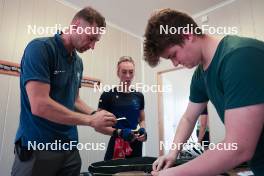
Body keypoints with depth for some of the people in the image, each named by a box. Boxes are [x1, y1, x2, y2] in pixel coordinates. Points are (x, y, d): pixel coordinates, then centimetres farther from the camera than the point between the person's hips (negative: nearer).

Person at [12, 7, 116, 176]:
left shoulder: (78, 62, 8)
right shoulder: (40, 48, -15)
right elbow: (39, 105, -24)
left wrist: (95, 115, -1)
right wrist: (90, 120, -18)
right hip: (37, 147, -7)